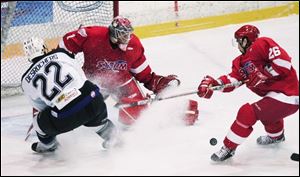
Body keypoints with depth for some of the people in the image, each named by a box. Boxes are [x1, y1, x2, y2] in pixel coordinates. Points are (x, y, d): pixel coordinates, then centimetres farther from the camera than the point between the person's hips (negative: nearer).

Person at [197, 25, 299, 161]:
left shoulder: (262, 44, -12)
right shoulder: (241, 62, 15)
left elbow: (284, 61, -21)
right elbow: (231, 80, 1)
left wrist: (263, 74, -19)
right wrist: (212, 83, -15)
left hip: (287, 94, -11)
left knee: (247, 112, -14)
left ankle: (228, 147, -2)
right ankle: (276, 135, 64)